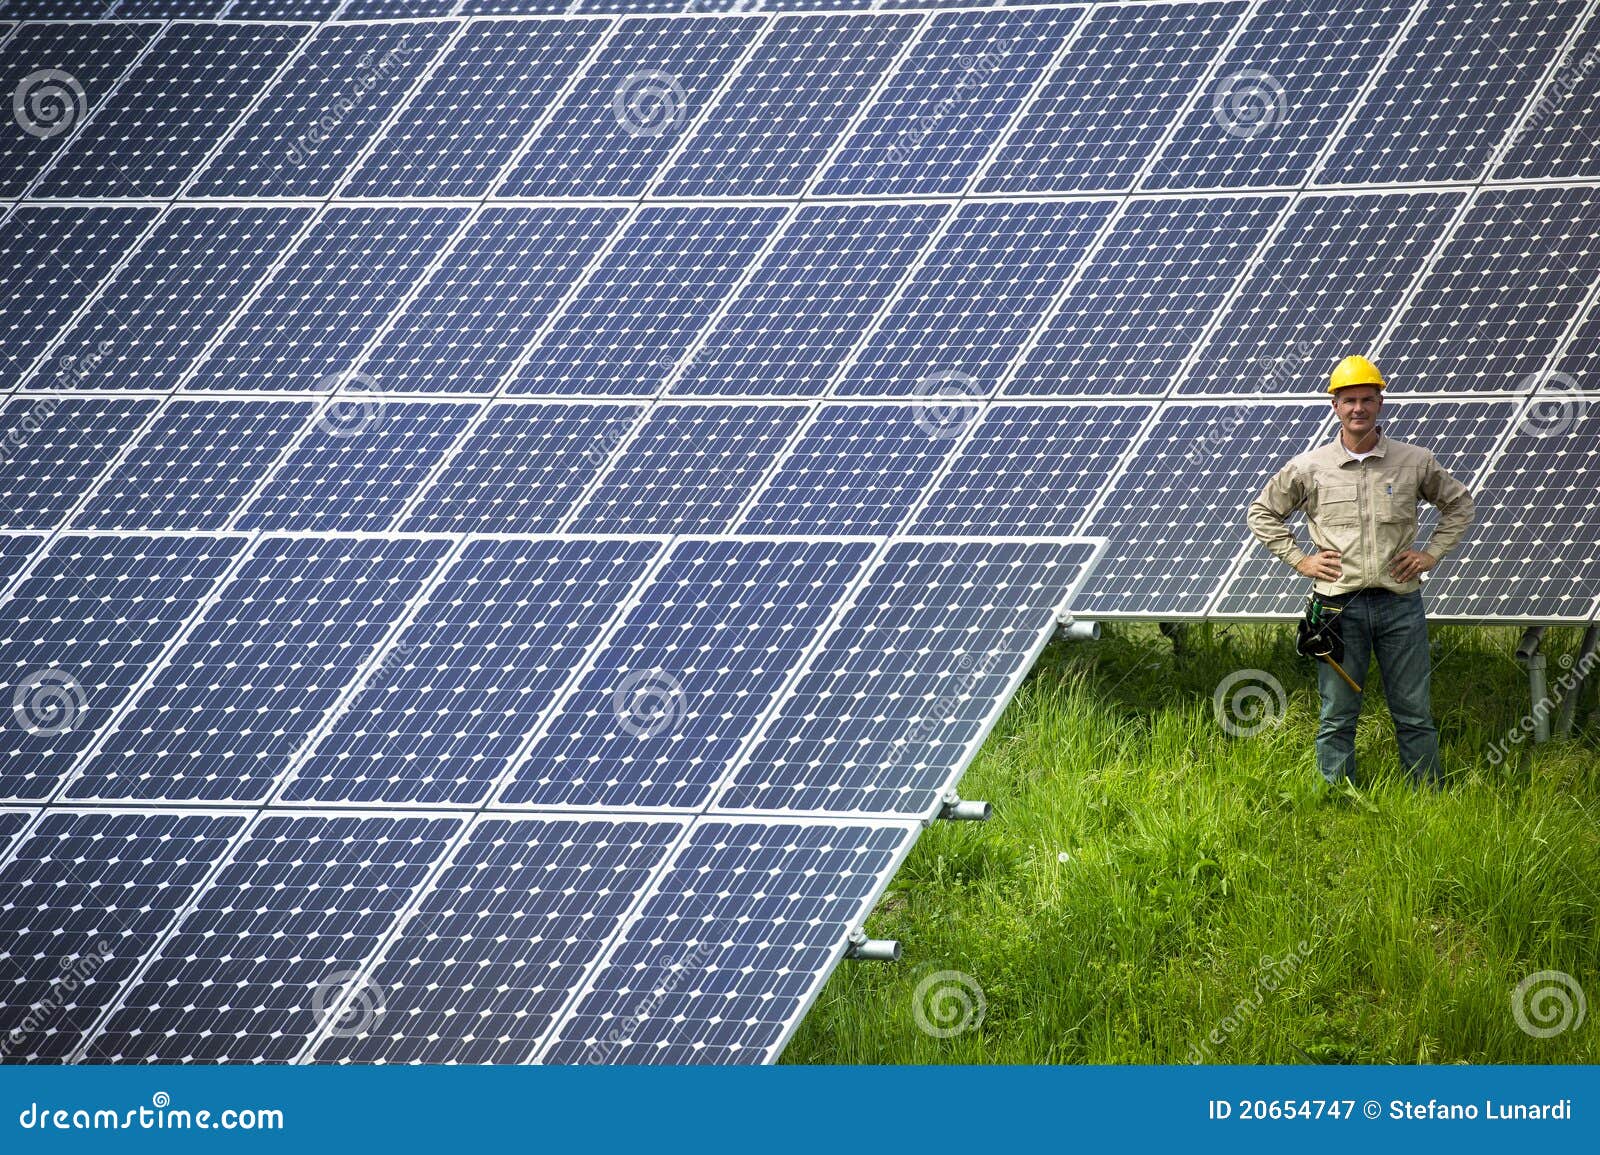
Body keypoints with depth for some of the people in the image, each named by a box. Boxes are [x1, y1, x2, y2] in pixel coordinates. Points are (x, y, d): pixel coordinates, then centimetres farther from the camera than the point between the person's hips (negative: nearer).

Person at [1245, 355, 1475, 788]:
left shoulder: (1415, 462, 5)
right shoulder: (1309, 468, 2)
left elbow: (1459, 503, 20)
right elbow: (1262, 513, 13)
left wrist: (1432, 553, 8)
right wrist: (1300, 559, 3)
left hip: (1400, 603, 1)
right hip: (1339, 605, -1)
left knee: (1415, 713, 5)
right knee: (1337, 716, 4)